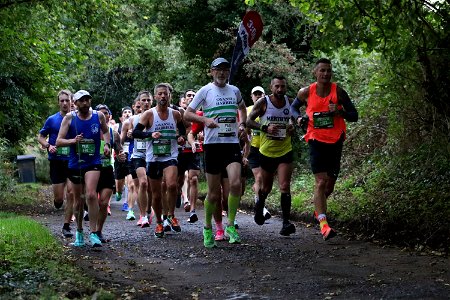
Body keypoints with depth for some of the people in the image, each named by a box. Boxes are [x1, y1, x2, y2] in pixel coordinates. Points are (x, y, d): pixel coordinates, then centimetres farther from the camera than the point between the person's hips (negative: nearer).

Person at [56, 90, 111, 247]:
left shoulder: (99, 116, 0)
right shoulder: (69, 118, -4)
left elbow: (105, 131, 21)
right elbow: (58, 141, -6)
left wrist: (107, 144, 2)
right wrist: (73, 141, -24)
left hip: (93, 163, -1)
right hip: (75, 163, 1)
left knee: (91, 195, -21)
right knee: (78, 200, 11)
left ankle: (93, 233, -16)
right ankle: (79, 232, 31)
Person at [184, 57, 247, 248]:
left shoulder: (234, 90, 12)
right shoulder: (205, 91, 1)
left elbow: (242, 107, 33)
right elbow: (187, 114, 1)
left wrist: (242, 123, 14)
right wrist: (205, 120, -16)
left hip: (232, 143, 3)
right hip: (213, 145, -2)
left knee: (235, 184, -19)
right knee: (214, 193, 1)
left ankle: (230, 226, -5)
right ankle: (208, 228, 22)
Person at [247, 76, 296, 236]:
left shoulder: (289, 102, 2)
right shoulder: (263, 102, -8)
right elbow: (249, 121, -6)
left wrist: (292, 128, -4)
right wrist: (265, 127, -22)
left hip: (285, 150, 1)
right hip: (267, 151, -1)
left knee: (285, 186, -13)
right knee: (266, 187, 15)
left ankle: (286, 223, -14)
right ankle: (259, 205, 48)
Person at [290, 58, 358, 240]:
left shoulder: (338, 92, -3)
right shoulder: (306, 93, -2)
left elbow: (354, 116, 1)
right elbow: (294, 107, 18)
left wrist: (340, 112, -19)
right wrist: (298, 118, -3)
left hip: (335, 141, 2)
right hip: (316, 141, -2)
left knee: (330, 184, 13)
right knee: (321, 182, -14)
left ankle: (319, 209, 43)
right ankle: (323, 224, -16)